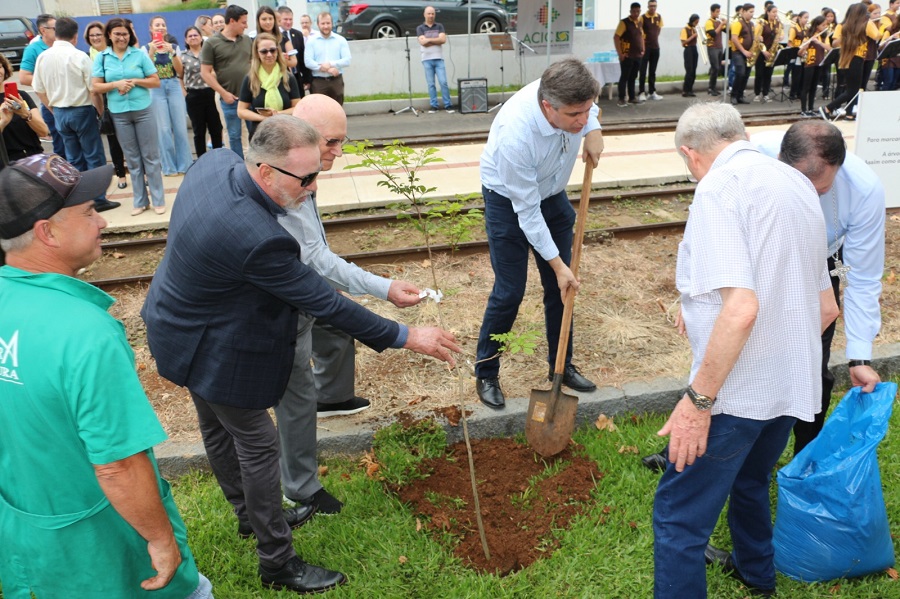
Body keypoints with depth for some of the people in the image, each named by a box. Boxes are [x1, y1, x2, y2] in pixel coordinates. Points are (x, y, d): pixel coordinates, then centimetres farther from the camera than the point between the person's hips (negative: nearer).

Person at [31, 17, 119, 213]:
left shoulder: (42, 57, 2)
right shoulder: (80, 57, -14)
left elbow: (39, 90, 7)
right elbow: (94, 89, -13)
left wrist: (54, 111, 19)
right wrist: (100, 111, 1)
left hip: (60, 113, 5)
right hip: (82, 111, -5)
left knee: (73, 159, 12)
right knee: (94, 157, 3)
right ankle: (98, 199, 4)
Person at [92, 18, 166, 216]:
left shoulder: (139, 54, 0)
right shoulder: (102, 58, 3)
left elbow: (155, 81, 0)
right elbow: (96, 87, 1)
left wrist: (134, 81, -14)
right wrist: (116, 84, -15)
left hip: (143, 110, -1)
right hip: (119, 114, 2)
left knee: (150, 156, 2)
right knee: (132, 159, 9)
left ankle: (158, 199, 10)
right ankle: (140, 200, 17)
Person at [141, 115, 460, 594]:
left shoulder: (216, 160, -13)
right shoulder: (256, 239, -39)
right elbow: (325, 304, -31)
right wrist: (406, 337, -23)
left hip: (180, 325, 9)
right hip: (215, 353, -9)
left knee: (218, 428, 25)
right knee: (259, 447, 6)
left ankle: (251, 515, 49)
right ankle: (278, 563, 24)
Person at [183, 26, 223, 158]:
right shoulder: (183, 57, 5)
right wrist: (184, 92, 1)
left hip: (210, 93, 0)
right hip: (193, 97, 0)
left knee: (216, 128, 2)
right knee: (199, 131, 6)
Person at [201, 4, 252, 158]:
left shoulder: (247, 40, 9)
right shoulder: (212, 43, -4)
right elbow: (205, 73, -5)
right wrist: (223, 93, -10)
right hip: (230, 98, -3)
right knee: (234, 135, 5)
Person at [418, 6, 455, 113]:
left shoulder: (439, 26, 12)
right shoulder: (420, 28, 8)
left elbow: (443, 39, -4)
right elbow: (423, 42, -8)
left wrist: (429, 39, -6)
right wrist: (437, 41, -4)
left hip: (439, 59, 1)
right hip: (427, 60, -1)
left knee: (443, 82, -7)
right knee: (431, 84, 0)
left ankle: (448, 105, -2)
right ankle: (434, 106, 5)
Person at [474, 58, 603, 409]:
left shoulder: (571, 98, -24)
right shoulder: (515, 134, -39)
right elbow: (527, 211, -29)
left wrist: (593, 130, -16)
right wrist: (557, 264, -22)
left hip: (553, 195, 6)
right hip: (509, 202, -6)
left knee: (559, 287, 10)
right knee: (509, 292, -5)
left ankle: (561, 366, 27)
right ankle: (485, 374, 15)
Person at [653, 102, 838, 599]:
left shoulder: (720, 186, -15)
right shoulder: (798, 184, 12)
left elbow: (741, 308, -27)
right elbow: (826, 308, 17)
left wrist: (698, 399, -21)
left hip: (739, 389, -9)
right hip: (792, 385, 9)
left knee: (679, 516, -1)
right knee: (749, 479, 31)